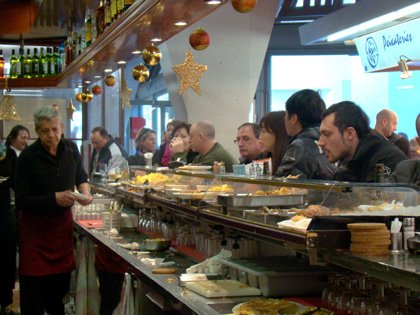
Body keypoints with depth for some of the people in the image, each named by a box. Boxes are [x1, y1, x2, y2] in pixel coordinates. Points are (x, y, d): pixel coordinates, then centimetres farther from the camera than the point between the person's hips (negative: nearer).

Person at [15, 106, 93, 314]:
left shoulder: (69, 150, -1)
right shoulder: (28, 157, -15)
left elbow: (80, 176, 19)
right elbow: (21, 201, -16)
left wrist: (85, 191, -3)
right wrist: (54, 199, -27)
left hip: (63, 221, 4)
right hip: (35, 225, -4)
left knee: (61, 280, 9)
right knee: (34, 285, -2)